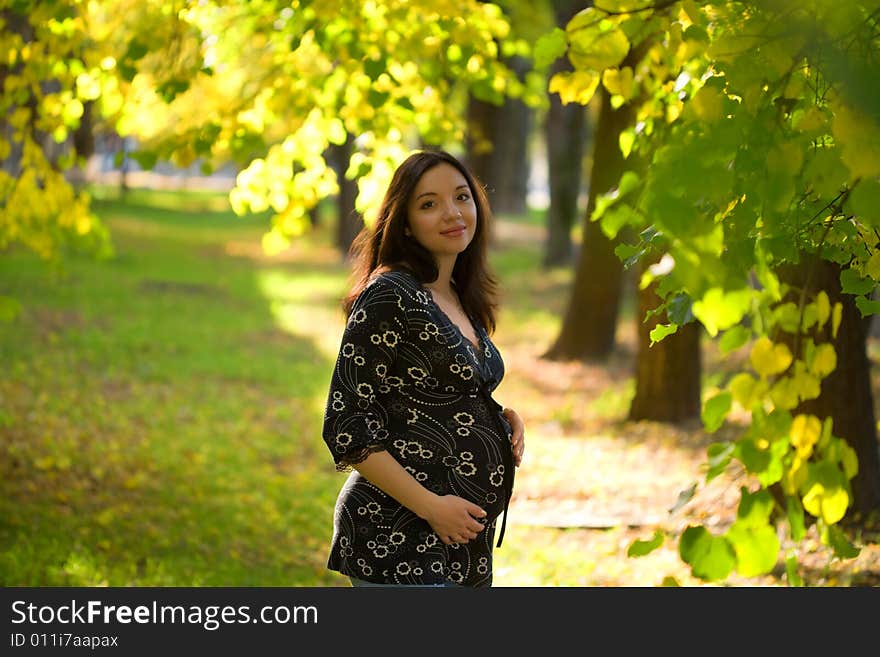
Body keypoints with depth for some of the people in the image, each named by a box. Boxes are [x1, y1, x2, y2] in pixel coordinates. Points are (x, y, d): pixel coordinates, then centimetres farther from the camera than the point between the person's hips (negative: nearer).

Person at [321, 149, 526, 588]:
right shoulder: (389, 296, -12)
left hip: (463, 540, 9)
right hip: (398, 540, -9)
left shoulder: (462, 301, 13)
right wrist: (431, 506, -18)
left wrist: (502, 420, 5)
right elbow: (345, 428, -16)